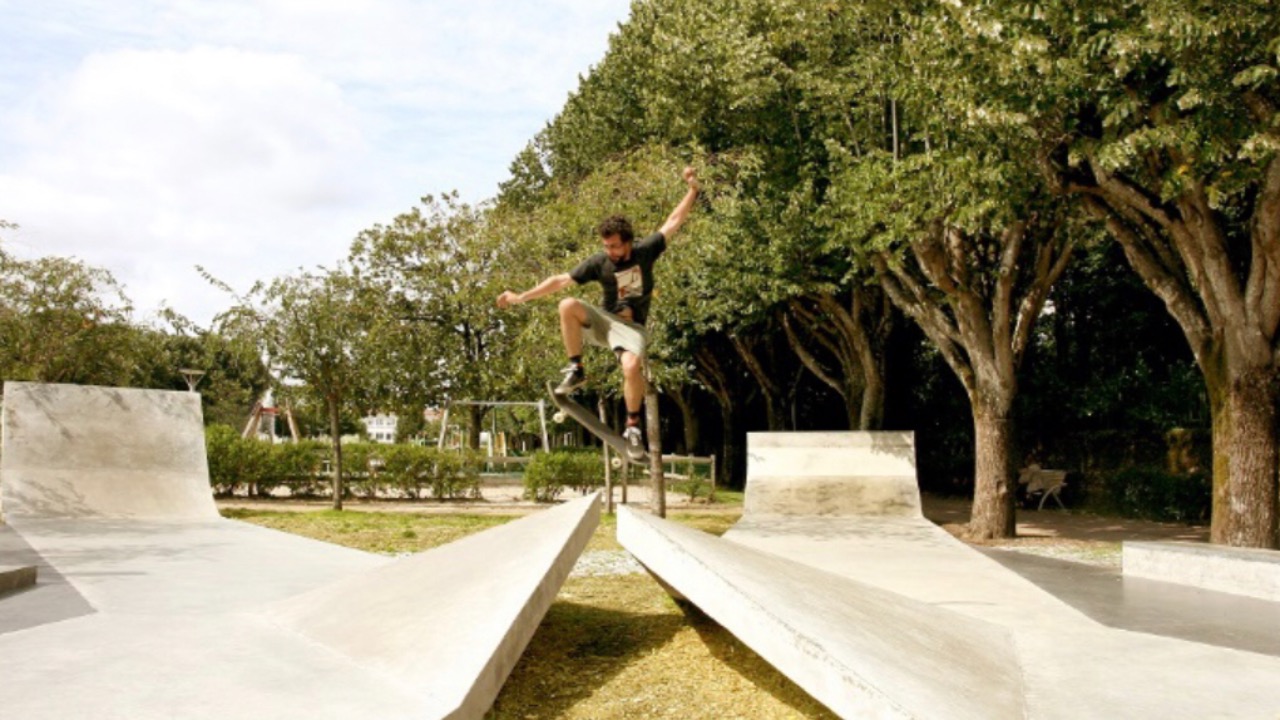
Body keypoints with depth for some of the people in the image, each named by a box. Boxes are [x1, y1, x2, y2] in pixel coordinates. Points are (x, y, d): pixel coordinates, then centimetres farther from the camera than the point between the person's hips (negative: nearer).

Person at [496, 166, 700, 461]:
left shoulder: (645, 251, -8)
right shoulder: (598, 263, -9)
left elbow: (674, 222, -6)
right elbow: (560, 281, -8)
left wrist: (693, 189, -14)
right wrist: (521, 297, -11)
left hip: (630, 326, -1)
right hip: (603, 319, 1)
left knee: (632, 366, -33)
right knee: (568, 306, -29)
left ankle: (633, 426, -12)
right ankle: (575, 370, -15)